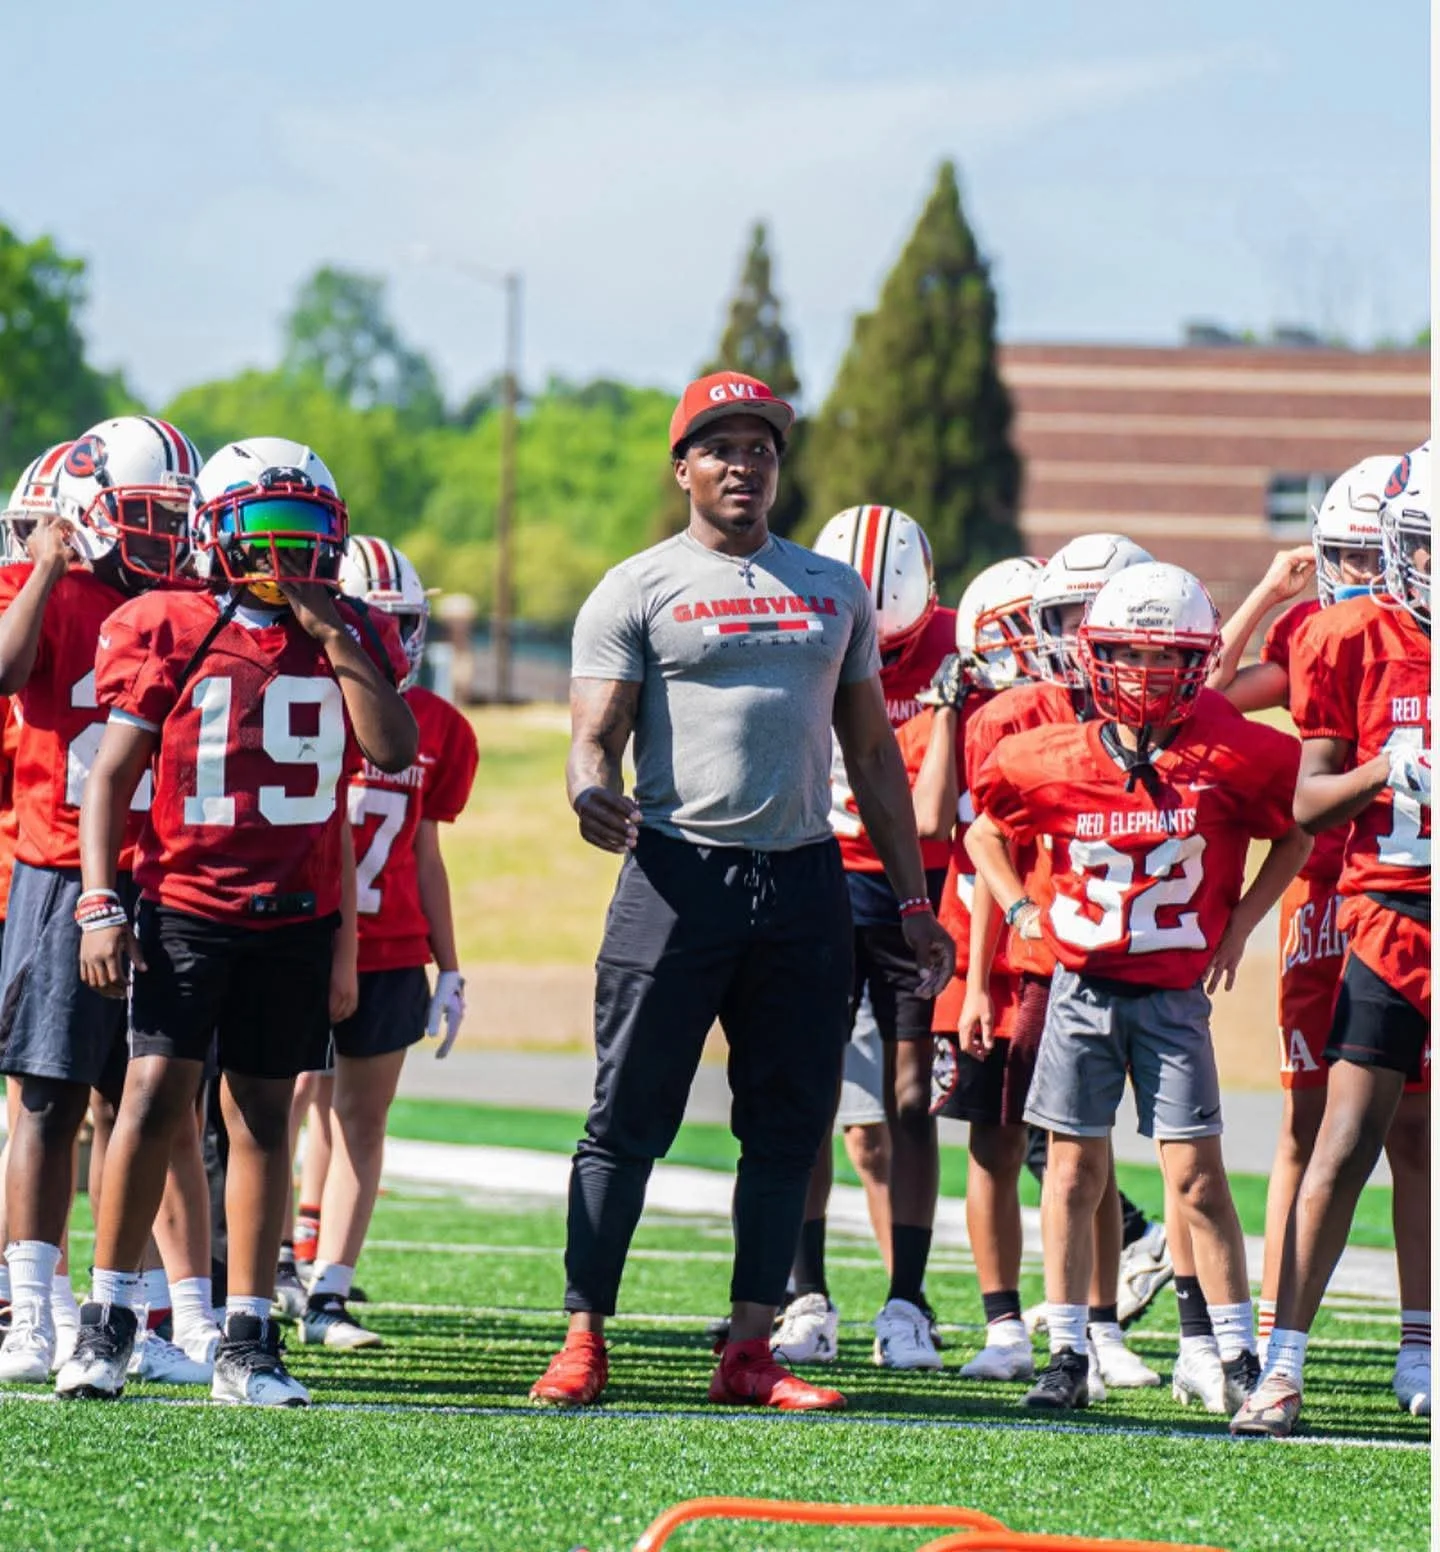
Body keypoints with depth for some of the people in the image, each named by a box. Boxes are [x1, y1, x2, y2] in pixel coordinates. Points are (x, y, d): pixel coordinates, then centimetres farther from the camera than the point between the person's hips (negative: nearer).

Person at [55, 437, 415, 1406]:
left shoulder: (350, 640, 7)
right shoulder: (171, 634, -1)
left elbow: (393, 753, -8)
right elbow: (112, 774, -1)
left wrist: (332, 634, -9)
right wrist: (101, 904, -10)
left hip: (295, 916, 3)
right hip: (185, 903, -3)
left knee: (265, 1115, 5)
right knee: (157, 1097, -13)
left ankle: (248, 1345, 7)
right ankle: (107, 1323, -4)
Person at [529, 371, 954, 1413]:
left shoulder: (835, 592, 16)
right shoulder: (640, 591, 3)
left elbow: (874, 755, 20)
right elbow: (596, 736, -5)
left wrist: (915, 900, 15)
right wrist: (593, 795, -29)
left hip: (804, 881, 4)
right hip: (680, 872, -4)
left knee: (787, 1128, 4)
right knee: (629, 1119, -4)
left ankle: (750, 1353, 9)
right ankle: (584, 1339, 0)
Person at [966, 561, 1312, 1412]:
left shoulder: (1229, 757, -9)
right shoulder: (1054, 761, -4)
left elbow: (1297, 833, 6)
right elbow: (986, 831, 15)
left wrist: (1240, 922, 0)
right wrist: (1020, 908, 2)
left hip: (1175, 992, -2)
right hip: (1082, 985, 2)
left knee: (1198, 1173, -4)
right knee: (1074, 1167, 3)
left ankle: (1239, 1353, 3)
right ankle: (1068, 1353, 9)